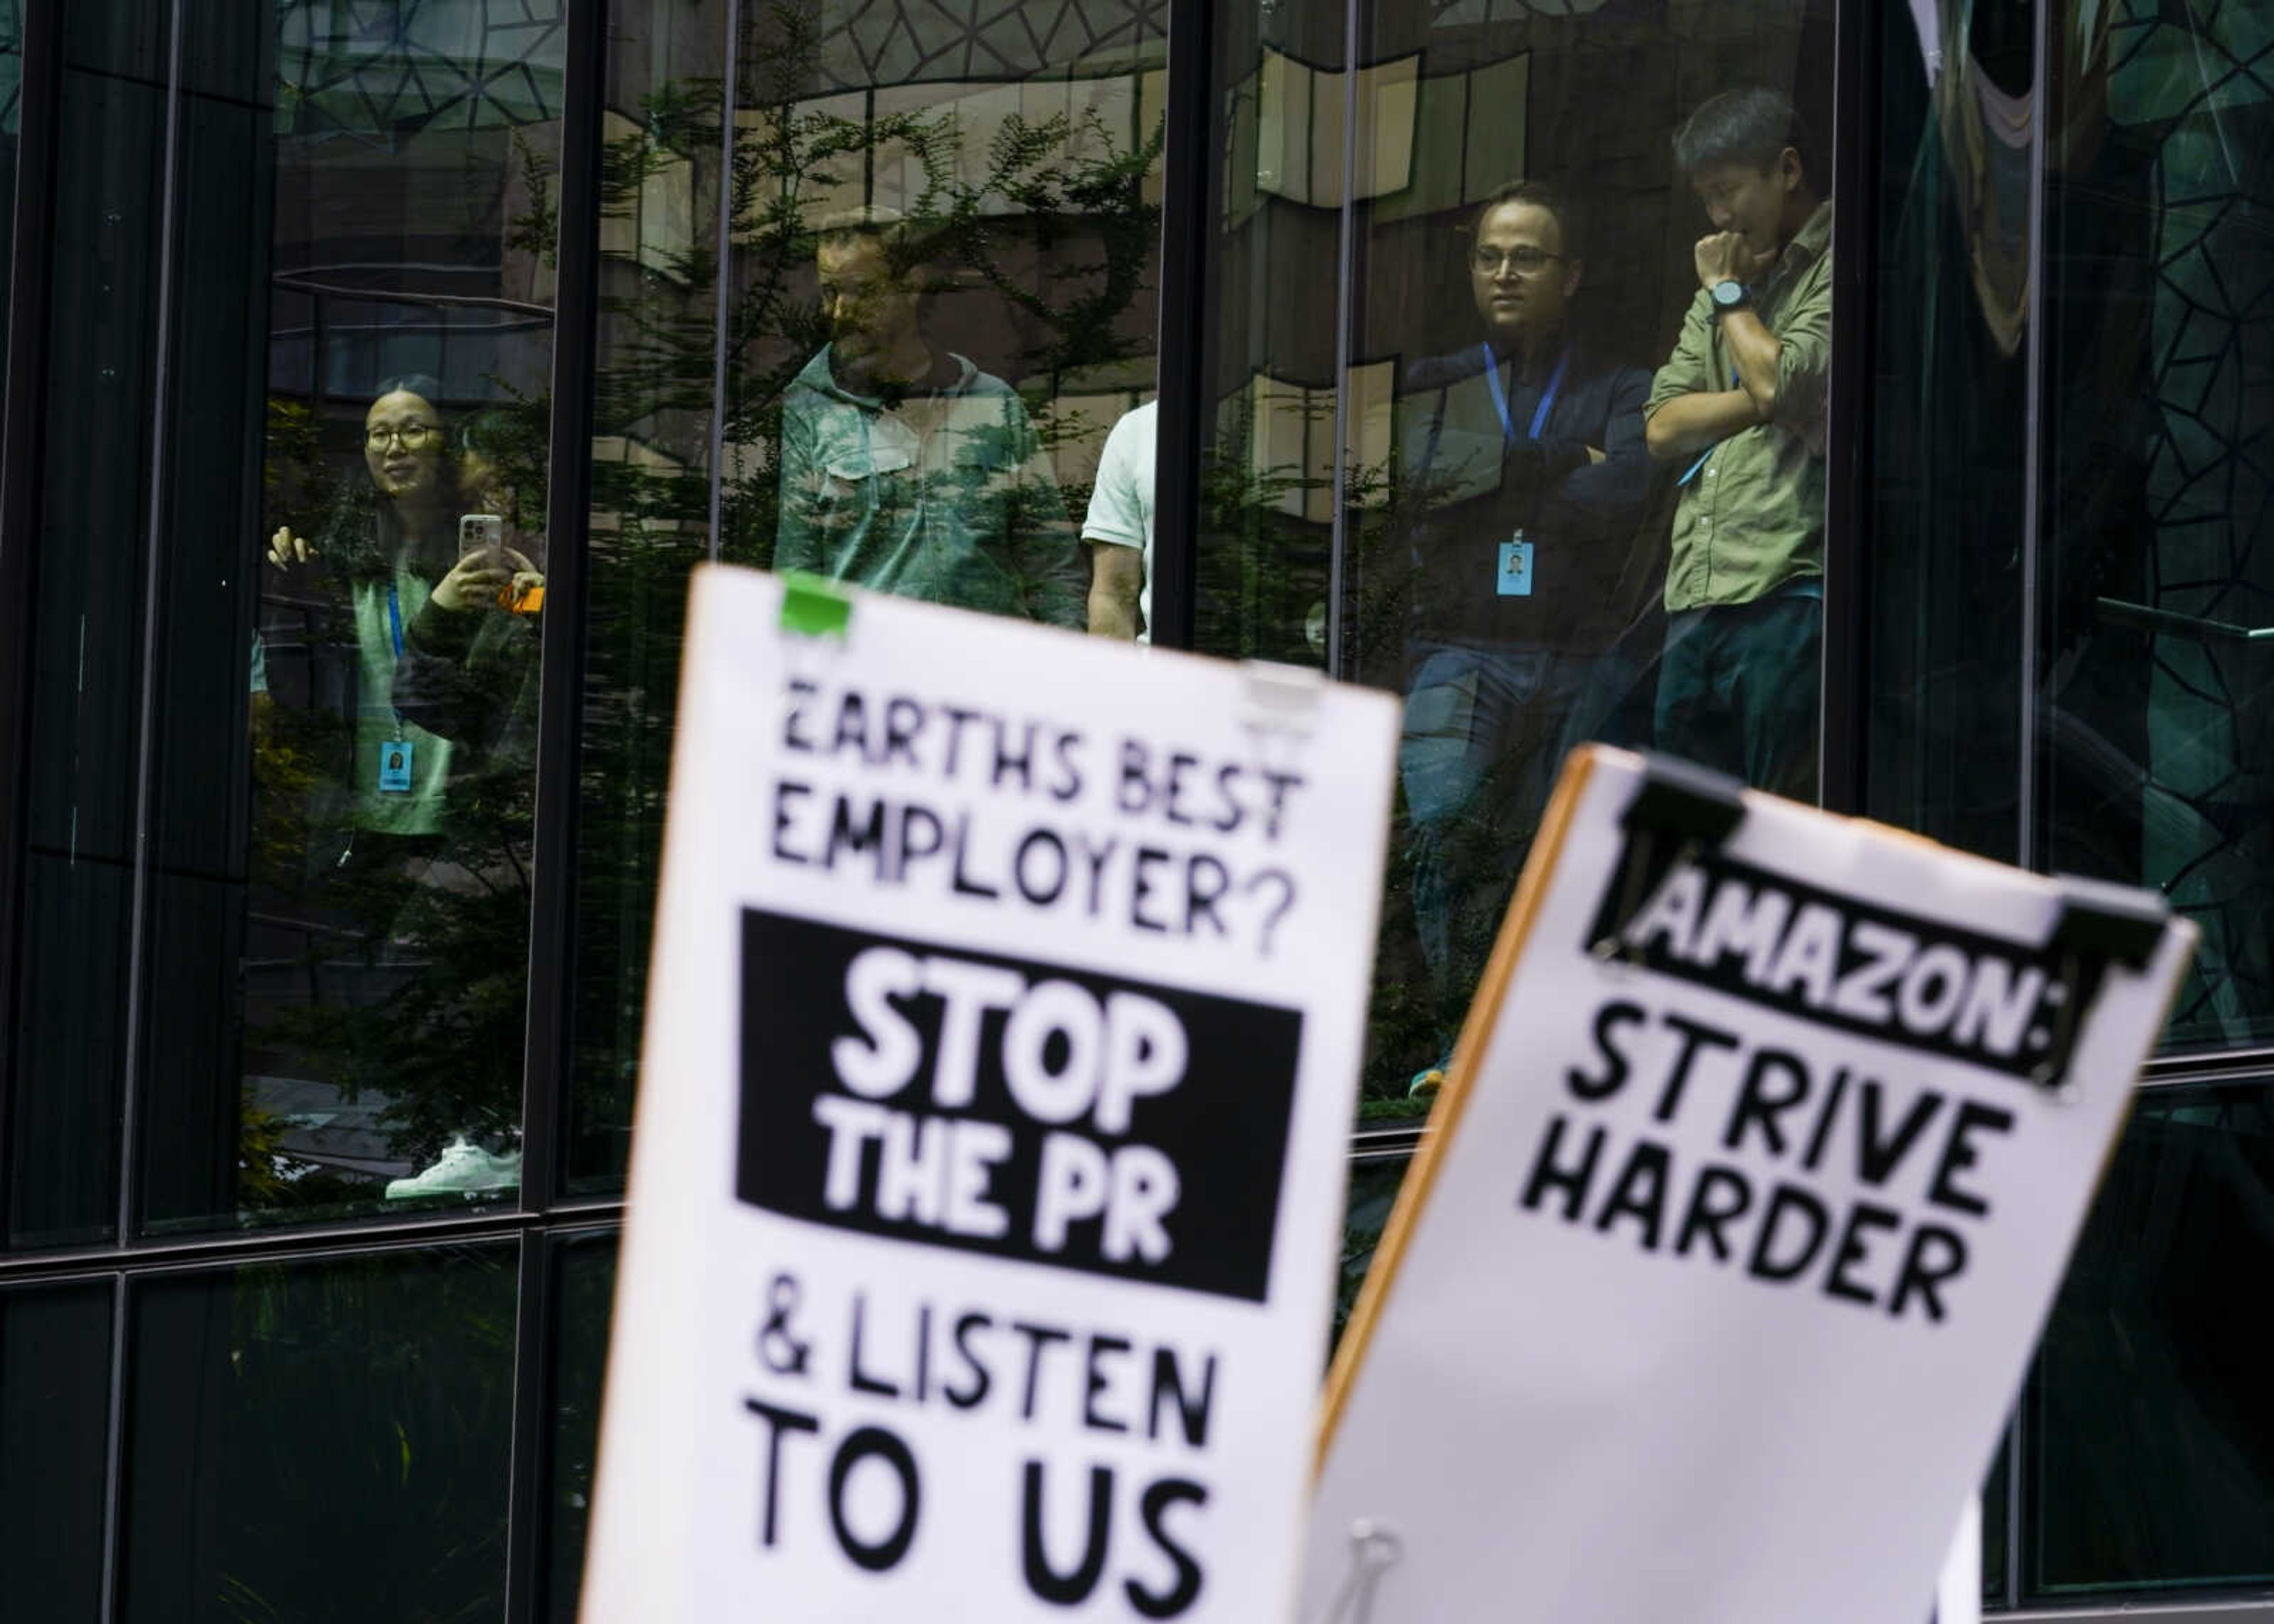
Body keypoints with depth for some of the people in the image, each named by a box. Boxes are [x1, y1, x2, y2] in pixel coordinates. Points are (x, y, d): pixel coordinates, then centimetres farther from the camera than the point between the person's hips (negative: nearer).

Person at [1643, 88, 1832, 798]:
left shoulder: (1838, 271, -1)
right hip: (1696, 598, 8)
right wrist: (1761, 399, -2)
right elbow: (1664, 427, 15)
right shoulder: (1725, 278, 24)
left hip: (1788, 588, -8)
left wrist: (1732, 296, 1)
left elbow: (1784, 385, -16)